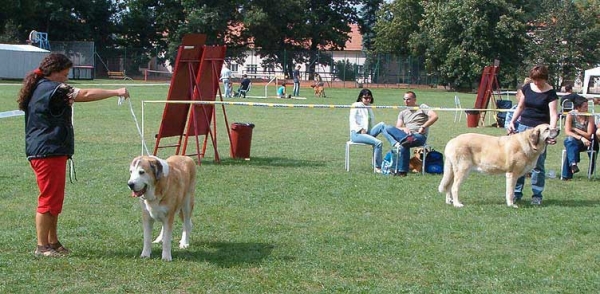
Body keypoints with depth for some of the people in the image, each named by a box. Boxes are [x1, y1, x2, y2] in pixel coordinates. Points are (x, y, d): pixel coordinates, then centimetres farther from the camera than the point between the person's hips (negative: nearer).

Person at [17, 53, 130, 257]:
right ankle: (42, 246, -1)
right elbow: (86, 95, -20)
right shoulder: (52, 89, -15)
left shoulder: (38, 89, 16)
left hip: (40, 152, 11)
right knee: (49, 199, -5)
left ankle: (52, 242, 23)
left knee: (54, 198, 16)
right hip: (49, 153, -11)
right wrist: (116, 92, -16)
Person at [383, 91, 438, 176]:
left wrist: (423, 127, -12)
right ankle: (397, 144, -44)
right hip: (406, 135, 5)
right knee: (388, 128, -20)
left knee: (404, 145, -38)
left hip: (419, 136, -5)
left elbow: (435, 116, -4)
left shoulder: (422, 107, 11)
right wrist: (404, 129, -9)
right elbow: (397, 128, 14)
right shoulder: (402, 113, 25)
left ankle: (402, 171, -32)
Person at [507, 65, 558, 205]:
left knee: (538, 164, -1)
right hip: (523, 126, 4)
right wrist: (512, 121, 5)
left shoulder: (550, 93, -7)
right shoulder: (527, 88, 6)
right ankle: (517, 192, 13)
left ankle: (537, 195, 8)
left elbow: (553, 114, -14)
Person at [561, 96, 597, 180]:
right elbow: (567, 132, -17)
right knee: (570, 140, -36)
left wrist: (574, 129, -15)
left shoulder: (589, 117, -5)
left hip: (584, 142, 2)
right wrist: (581, 138, -30)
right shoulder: (570, 115, -9)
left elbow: (589, 135, -9)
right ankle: (573, 163, -53)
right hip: (572, 141, -2)